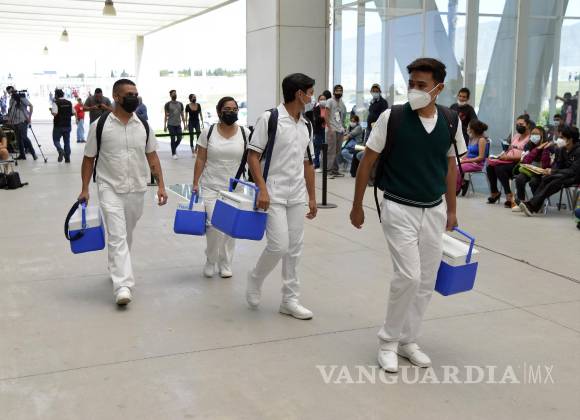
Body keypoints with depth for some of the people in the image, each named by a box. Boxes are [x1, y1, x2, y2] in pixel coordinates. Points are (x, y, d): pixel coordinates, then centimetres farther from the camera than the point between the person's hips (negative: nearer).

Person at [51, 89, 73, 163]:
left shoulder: (56, 103, -10)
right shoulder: (69, 103, 6)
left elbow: (54, 114, -20)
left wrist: (51, 110, 0)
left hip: (58, 125, -4)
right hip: (67, 125, 4)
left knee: (56, 140, 9)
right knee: (67, 142, 10)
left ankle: (60, 151, -18)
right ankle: (67, 158, 9)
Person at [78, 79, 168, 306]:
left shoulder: (143, 125, 3)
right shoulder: (100, 125, -7)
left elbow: (152, 157, 8)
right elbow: (89, 159, 0)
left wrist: (160, 184, 0)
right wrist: (85, 189, -4)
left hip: (137, 190, 4)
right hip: (110, 189, -4)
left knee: (126, 235, 17)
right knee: (117, 236, -12)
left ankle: (116, 268, 38)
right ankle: (123, 285, -16)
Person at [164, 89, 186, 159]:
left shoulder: (180, 104, 9)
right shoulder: (168, 104, -2)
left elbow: (182, 115, 11)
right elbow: (166, 115, -2)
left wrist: (184, 124, 6)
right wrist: (165, 125, -7)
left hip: (178, 124, 4)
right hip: (171, 125, -4)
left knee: (179, 139, 1)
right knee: (173, 139, -3)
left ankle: (174, 148, 29)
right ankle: (173, 153, 7)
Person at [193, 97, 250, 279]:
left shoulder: (245, 134, -1)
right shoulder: (208, 132, -2)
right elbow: (200, 160, 1)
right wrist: (195, 183, -3)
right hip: (211, 187, -1)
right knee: (214, 225, -11)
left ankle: (225, 265, 24)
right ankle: (210, 262, 13)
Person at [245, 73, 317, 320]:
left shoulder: (305, 125, 10)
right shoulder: (270, 118, -9)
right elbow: (252, 156, -12)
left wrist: (312, 197, 15)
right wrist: (262, 189, -20)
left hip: (297, 197, 7)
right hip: (273, 195, -6)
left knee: (294, 249, 8)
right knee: (279, 246, -12)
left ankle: (290, 300, 19)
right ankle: (255, 279, 17)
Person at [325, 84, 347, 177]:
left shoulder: (342, 103, 19)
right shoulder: (330, 101, 0)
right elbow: (326, 116, -7)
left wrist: (343, 128, 10)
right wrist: (329, 128, -14)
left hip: (340, 130, 6)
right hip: (332, 129, -6)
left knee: (337, 151, 7)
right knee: (331, 150, -9)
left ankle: (335, 169, 11)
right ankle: (329, 169, -7)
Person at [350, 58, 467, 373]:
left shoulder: (451, 122, 0)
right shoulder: (392, 117, -11)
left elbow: (450, 167, 12)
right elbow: (367, 163, -4)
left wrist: (451, 210, 13)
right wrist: (357, 206, -2)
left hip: (434, 211, 4)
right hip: (399, 209, -4)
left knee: (426, 282, 8)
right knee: (408, 277, -11)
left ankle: (407, 340, 26)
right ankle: (388, 340, 10)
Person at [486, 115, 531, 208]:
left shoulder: (530, 138, -5)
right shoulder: (516, 136, 23)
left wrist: (509, 157, -21)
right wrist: (503, 154, 3)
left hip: (518, 163, -8)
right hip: (508, 160, 8)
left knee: (499, 168, -31)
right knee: (489, 167, -14)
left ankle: (509, 196, -27)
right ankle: (494, 193, -2)